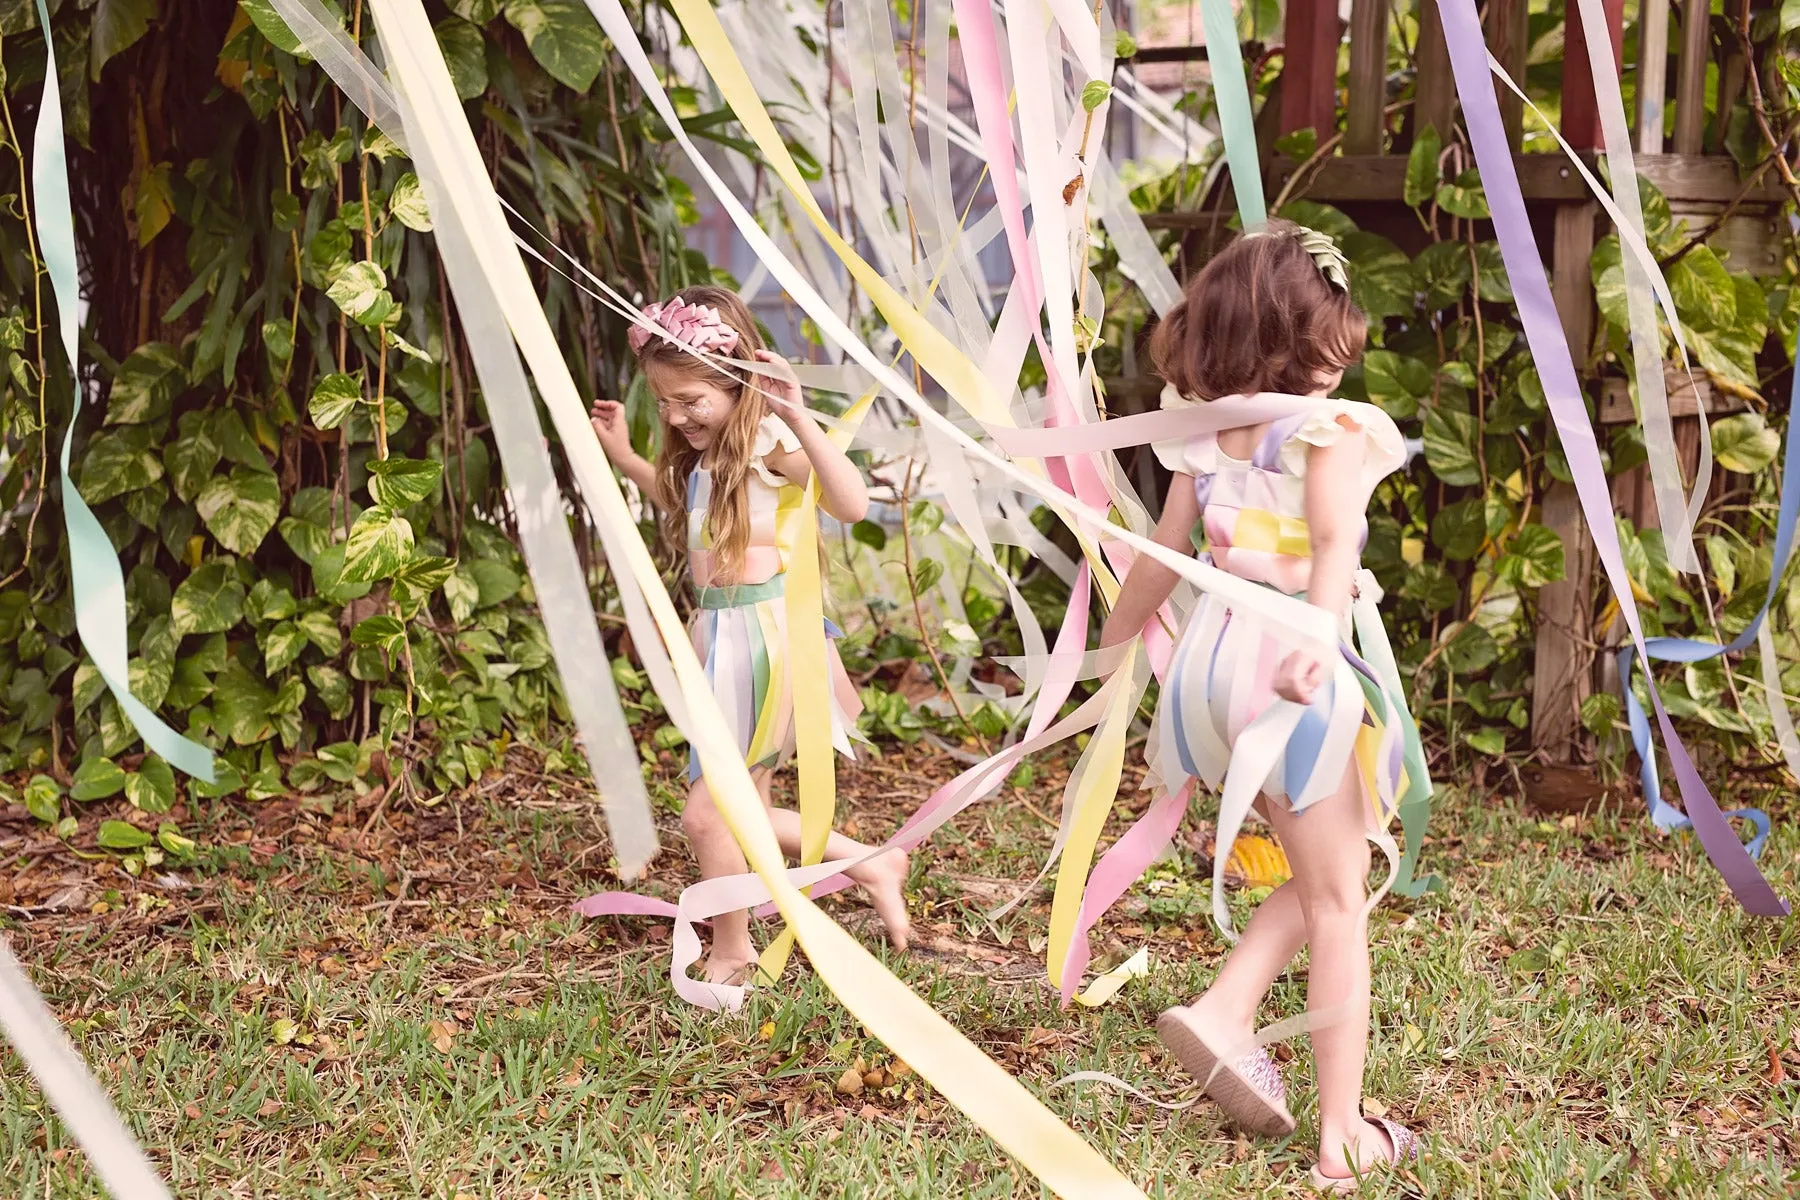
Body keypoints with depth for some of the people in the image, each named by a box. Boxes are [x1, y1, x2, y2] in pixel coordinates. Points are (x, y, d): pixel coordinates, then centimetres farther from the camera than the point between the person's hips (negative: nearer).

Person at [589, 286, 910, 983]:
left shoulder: (769, 441, -15)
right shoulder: (703, 454, 12)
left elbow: (851, 503, -31)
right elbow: (680, 502, 35)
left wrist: (799, 418, -39)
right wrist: (622, 455, 26)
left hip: (764, 633, -10)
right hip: (722, 635, 10)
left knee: (708, 814, -3)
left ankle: (731, 956, 18)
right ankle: (873, 865, 31)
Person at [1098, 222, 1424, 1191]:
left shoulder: (1204, 435, 9)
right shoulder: (1332, 429, -8)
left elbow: (1163, 557, 16)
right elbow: (1335, 545, -22)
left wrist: (1113, 645, 28)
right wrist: (1319, 640, -33)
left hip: (1217, 649, 6)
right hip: (1295, 660, -6)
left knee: (1319, 874, 22)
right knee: (1338, 900, 3)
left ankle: (1224, 1013, 7)